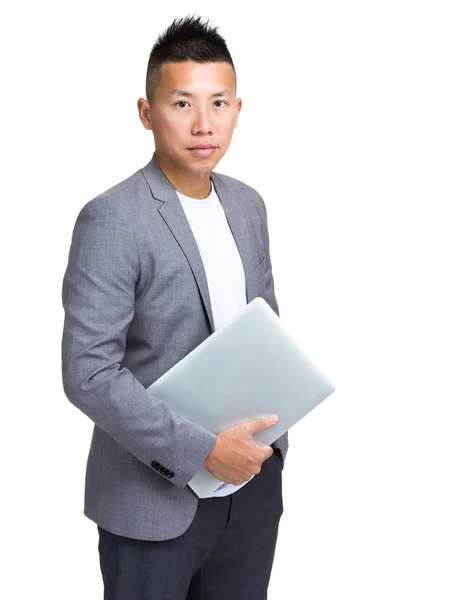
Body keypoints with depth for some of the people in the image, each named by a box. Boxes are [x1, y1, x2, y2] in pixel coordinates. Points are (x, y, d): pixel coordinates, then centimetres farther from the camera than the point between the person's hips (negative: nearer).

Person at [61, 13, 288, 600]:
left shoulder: (248, 205, 5)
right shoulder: (111, 219, -16)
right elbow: (88, 373, -20)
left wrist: (270, 432, 2)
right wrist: (202, 449, -21)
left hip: (252, 486, 6)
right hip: (155, 503, -6)